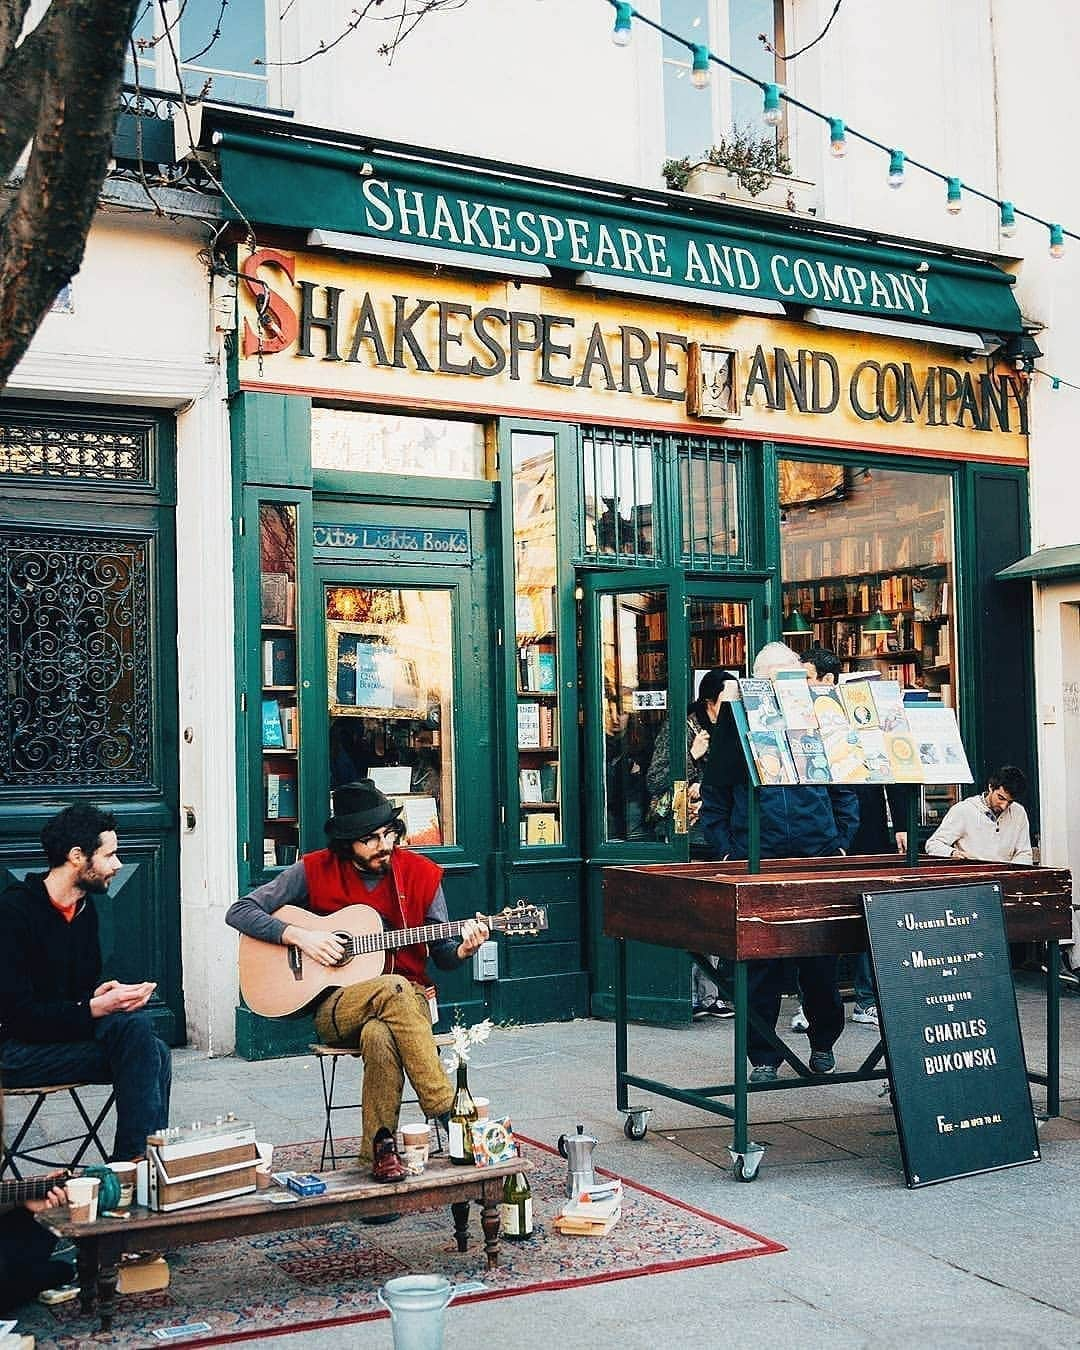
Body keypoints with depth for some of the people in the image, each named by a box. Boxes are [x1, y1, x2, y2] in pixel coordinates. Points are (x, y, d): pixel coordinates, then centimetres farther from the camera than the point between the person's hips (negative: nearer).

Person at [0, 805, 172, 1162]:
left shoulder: (85, 907, 10)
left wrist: (103, 994, -4)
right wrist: (94, 1009, -25)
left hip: (66, 1032, 8)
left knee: (156, 1054, -19)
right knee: (134, 1026, -27)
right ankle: (133, 1162, -22)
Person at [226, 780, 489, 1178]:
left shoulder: (421, 874, 4)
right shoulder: (315, 871, 0)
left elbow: (442, 954, 9)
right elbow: (239, 912, 0)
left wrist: (463, 948, -14)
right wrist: (298, 935, -13)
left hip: (407, 1003, 1)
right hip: (333, 1009, -1)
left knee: (378, 1035, -37)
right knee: (393, 988, -36)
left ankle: (380, 1148, -24)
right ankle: (446, 1111, -33)